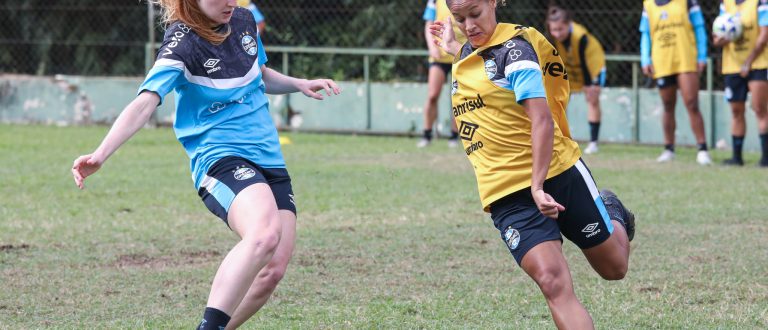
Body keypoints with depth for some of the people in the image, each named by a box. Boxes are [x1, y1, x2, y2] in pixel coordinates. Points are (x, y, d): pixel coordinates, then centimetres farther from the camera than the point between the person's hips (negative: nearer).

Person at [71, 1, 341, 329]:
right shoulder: (182, 44, -13)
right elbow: (144, 104, -26)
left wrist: (299, 84, 10)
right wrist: (100, 154, -40)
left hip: (269, 160, 8)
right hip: (220, 158, -8)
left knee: (272, 270, -6)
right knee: (264, 233, -36)